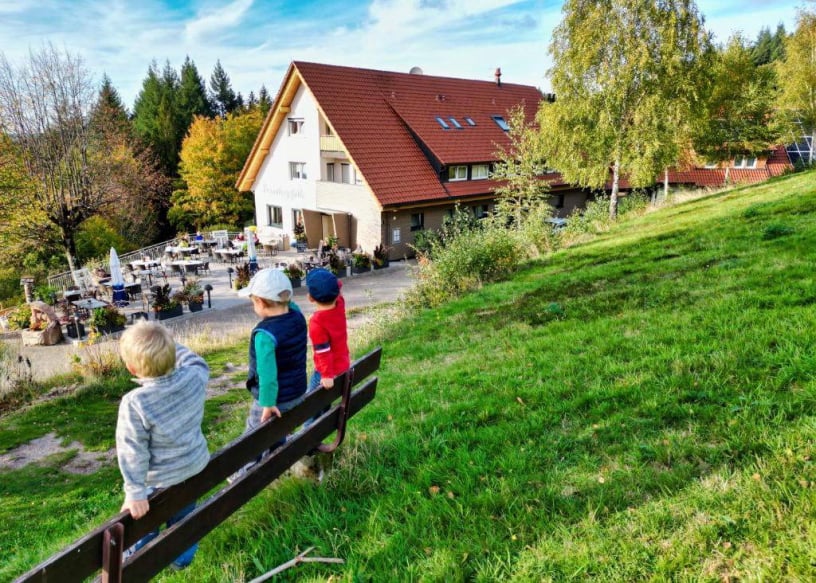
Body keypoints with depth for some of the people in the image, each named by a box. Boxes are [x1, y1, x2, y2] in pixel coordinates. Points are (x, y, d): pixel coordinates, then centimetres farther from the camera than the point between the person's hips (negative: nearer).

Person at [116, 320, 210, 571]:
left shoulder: (134, 403, -31)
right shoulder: (195, 377, -20)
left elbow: (133, 451, -24)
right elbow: (197, 362, 7)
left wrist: (135, 492, -16)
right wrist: (171, 346, 4)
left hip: (161, 478, -5)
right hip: (195, 465, 5)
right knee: (184, 515, 29)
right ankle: (183, 557, 48)